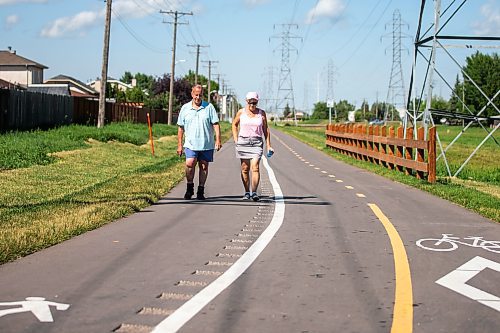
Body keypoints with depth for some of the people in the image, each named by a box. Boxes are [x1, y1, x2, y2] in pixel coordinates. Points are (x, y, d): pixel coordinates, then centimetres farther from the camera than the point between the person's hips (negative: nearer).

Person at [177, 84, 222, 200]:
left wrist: (218, 140, -10)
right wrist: (179, 145, 8)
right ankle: (190, 188, 2)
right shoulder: (185, 108, 7)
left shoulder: (209, 107, 3)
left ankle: (200, 191, 14)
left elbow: (216, 124, 1)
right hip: (191, 144, 0)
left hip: (207, 144, 0)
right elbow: (181, 128, 10)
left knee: (204, 166, 4)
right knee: (190, 164, -17)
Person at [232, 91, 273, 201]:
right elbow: (234, 124, 18)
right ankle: (247, 192, 12)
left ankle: (254, 192, -17)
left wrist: (268, 145, 6)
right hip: (243, 142, 1)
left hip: (257, 143, -1)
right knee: (245, 168, 2)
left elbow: (265, 130, 10)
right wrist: (236, 140, 8)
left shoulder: (261, 113, 4)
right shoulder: (241, 112, 4)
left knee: (255, 167, -14)